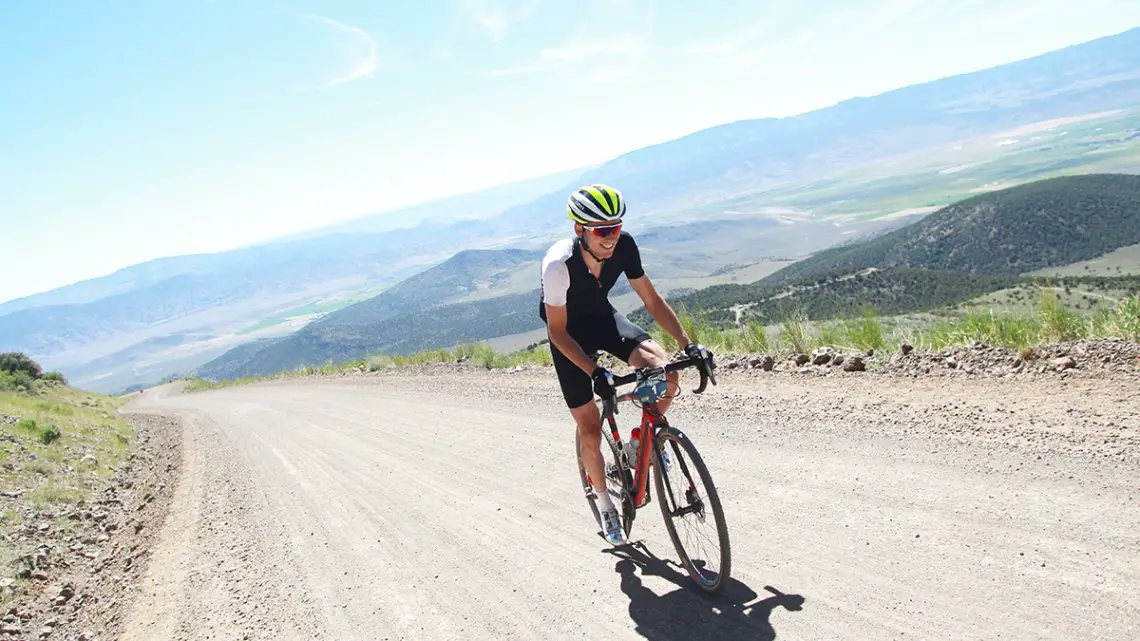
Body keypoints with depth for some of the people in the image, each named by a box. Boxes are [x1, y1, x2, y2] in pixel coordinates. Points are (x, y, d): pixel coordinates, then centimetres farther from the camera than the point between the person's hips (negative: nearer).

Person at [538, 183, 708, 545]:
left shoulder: (624, 246, -24)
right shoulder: (559, 264, -35)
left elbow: (652, 301, -13)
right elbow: (558, 332, -27)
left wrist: (688, 345, -21)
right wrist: (595, 372, -37)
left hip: (602, 316, 3)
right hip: (569, 332, -3)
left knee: (665, 372, -23)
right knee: (590, 428, -2)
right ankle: (603, 499, 25)